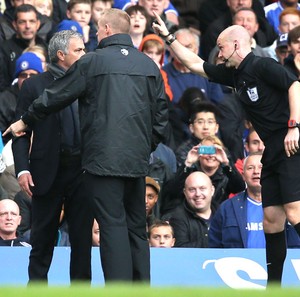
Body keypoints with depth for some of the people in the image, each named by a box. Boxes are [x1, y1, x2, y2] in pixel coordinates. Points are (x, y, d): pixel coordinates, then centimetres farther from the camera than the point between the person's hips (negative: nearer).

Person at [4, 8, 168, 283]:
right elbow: (161, 113, 9)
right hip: (137, 160, 5)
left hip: (103, 158, -5)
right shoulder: (149, 65, 9)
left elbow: (56, 96, 4)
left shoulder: (92, 62, -5)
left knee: (113, 226, -6)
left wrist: (25, 121, 18)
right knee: (137, 227, 11)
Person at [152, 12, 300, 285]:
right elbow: (195, 64, 25)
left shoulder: (262, 66, -9)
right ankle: (273, 284, 11)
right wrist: (168, 37, 24)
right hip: (273, 154, 9)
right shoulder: (235, 74, 16)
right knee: (272, 219, 7)